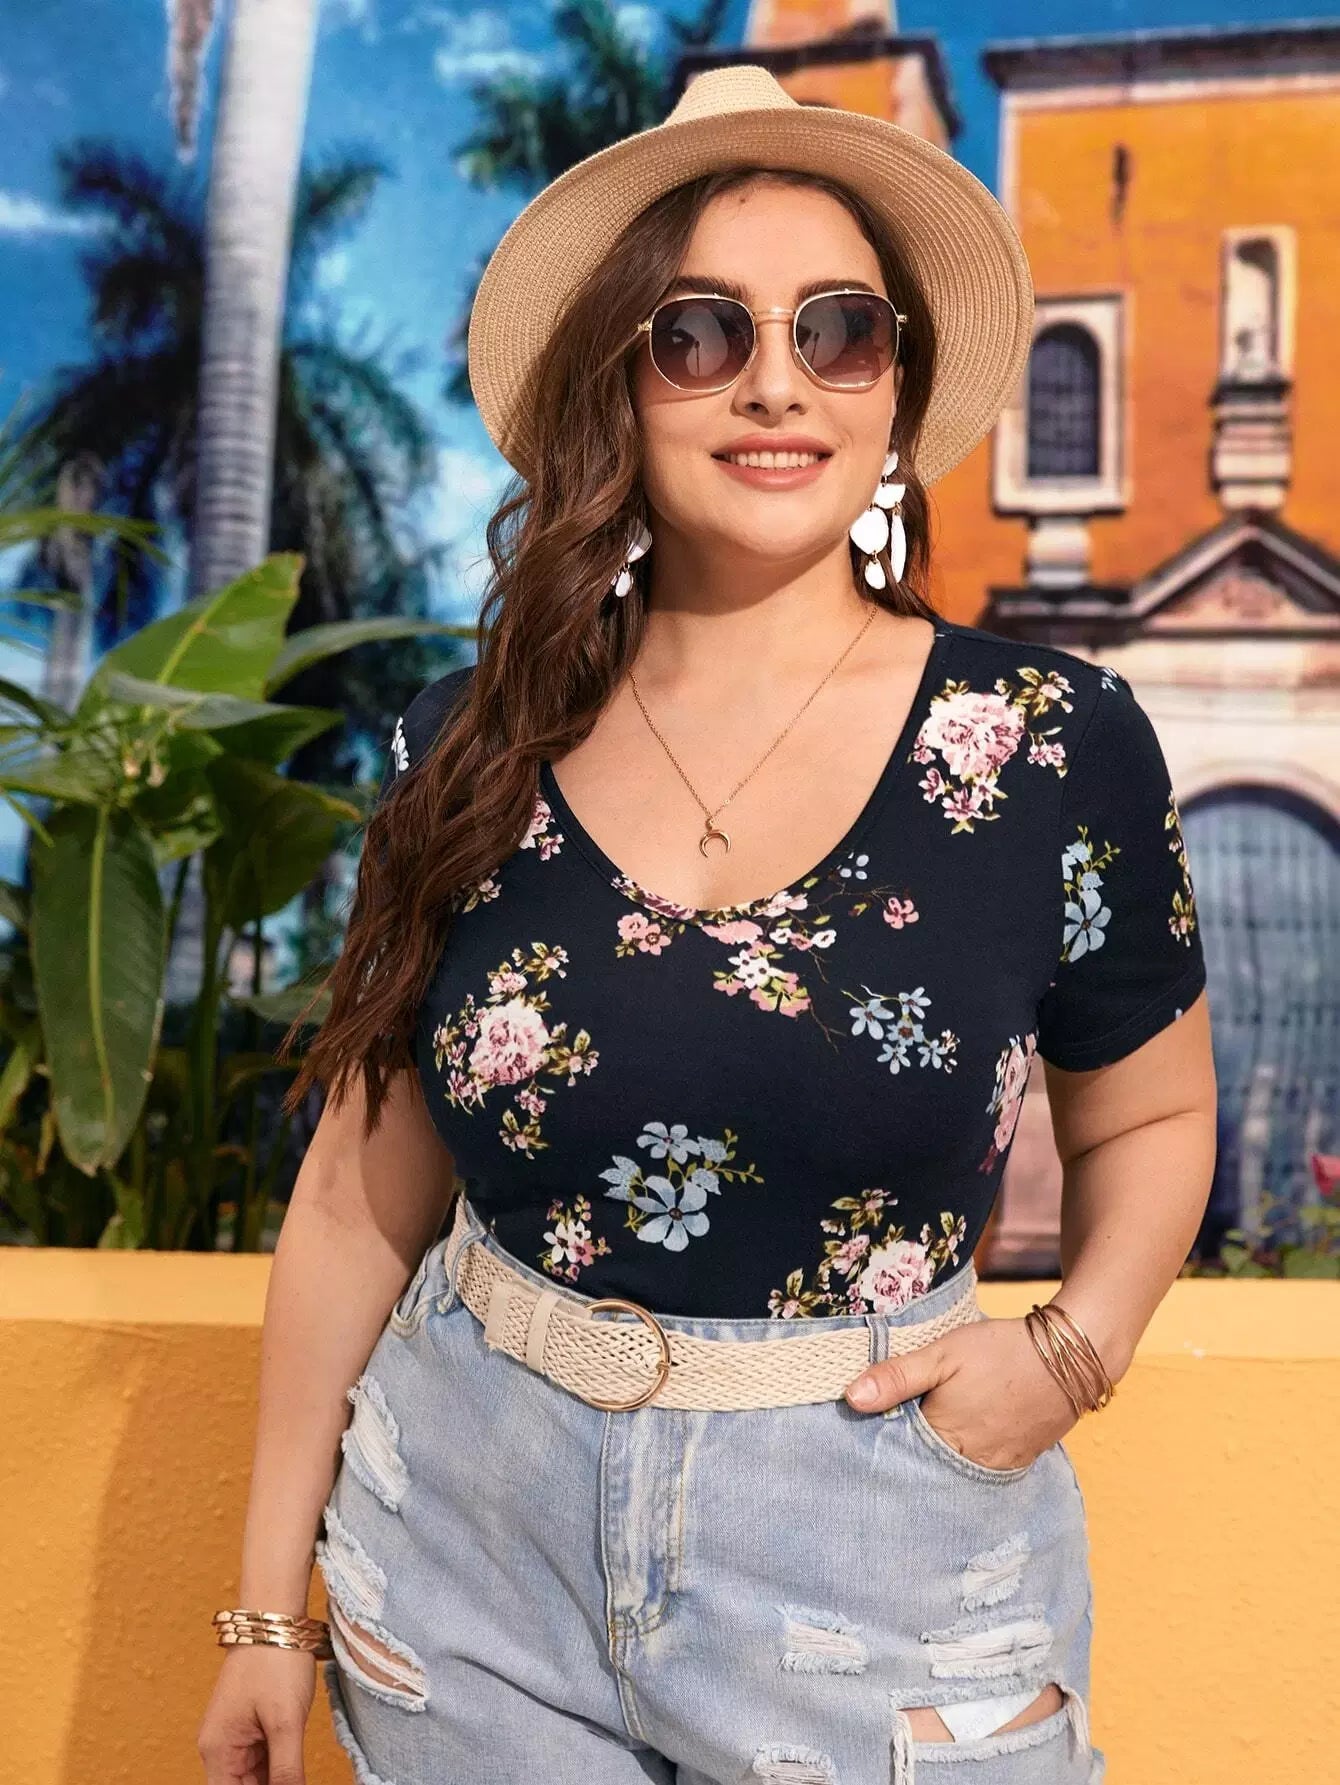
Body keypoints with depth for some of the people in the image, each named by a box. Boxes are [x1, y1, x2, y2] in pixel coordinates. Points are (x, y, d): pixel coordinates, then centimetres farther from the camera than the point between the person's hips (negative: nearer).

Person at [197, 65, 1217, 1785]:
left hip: (881, 1566, -1)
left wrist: (1074, 1347, -12)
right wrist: (270, 1605, 5)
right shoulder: (470, 749, -5)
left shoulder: (1059, 745, -10)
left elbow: (1149, 1117, 6)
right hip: (468, 1537, 2)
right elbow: (363, 1196, 1)